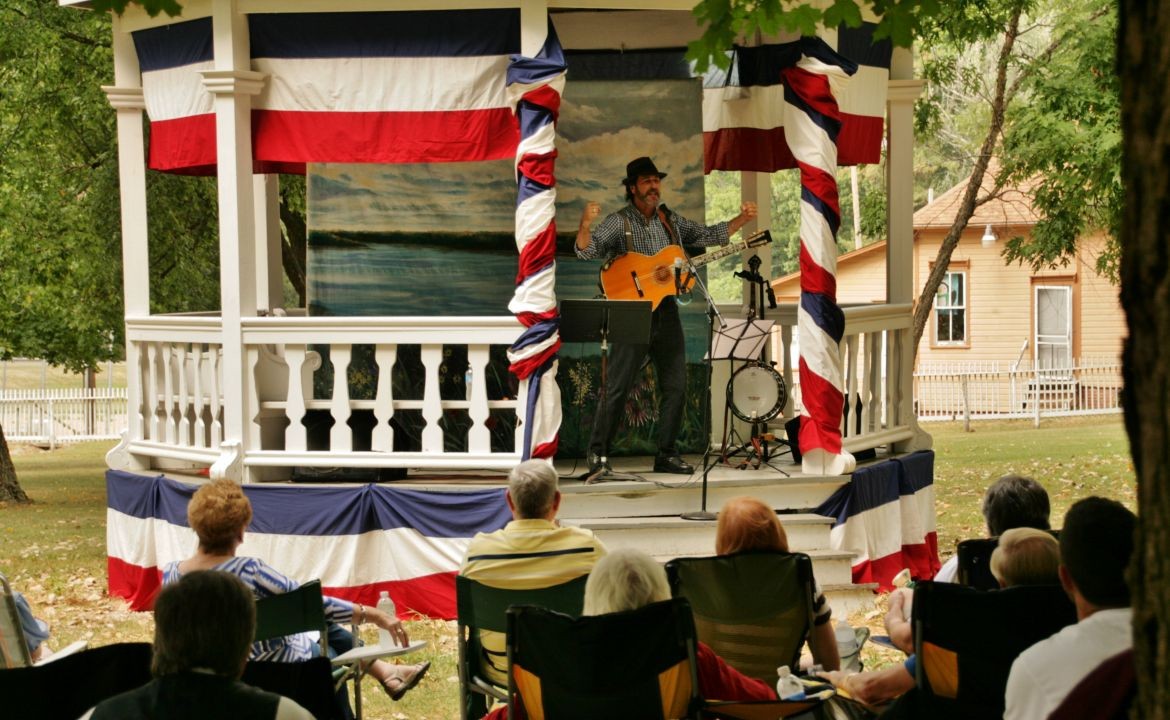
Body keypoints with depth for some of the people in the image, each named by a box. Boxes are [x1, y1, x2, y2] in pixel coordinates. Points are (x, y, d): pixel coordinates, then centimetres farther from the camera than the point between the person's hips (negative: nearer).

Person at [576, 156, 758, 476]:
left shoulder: (671, 221, 12)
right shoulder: (618, 222, -5)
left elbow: (708, 235, 20)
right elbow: (586, 251, -16)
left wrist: (741, 219, 9)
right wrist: (585, 225, -36)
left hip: (666, 310, 6)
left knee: (675, 386, 6)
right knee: (617, 387, -5)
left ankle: (667, 454, 16)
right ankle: (597, 453, 4)